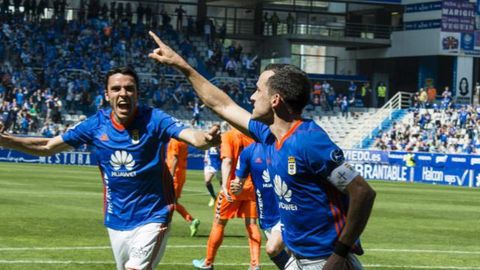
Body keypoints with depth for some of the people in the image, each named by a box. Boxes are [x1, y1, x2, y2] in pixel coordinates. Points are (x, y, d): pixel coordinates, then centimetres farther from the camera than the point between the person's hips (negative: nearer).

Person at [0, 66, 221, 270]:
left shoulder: (153, 119, -15)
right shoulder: (97, 124, -4)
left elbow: (193, 137, -32)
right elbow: (47, 147, 2)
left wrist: (206, 140, -56)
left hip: (152, 217, -5)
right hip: (116, 221, 5)